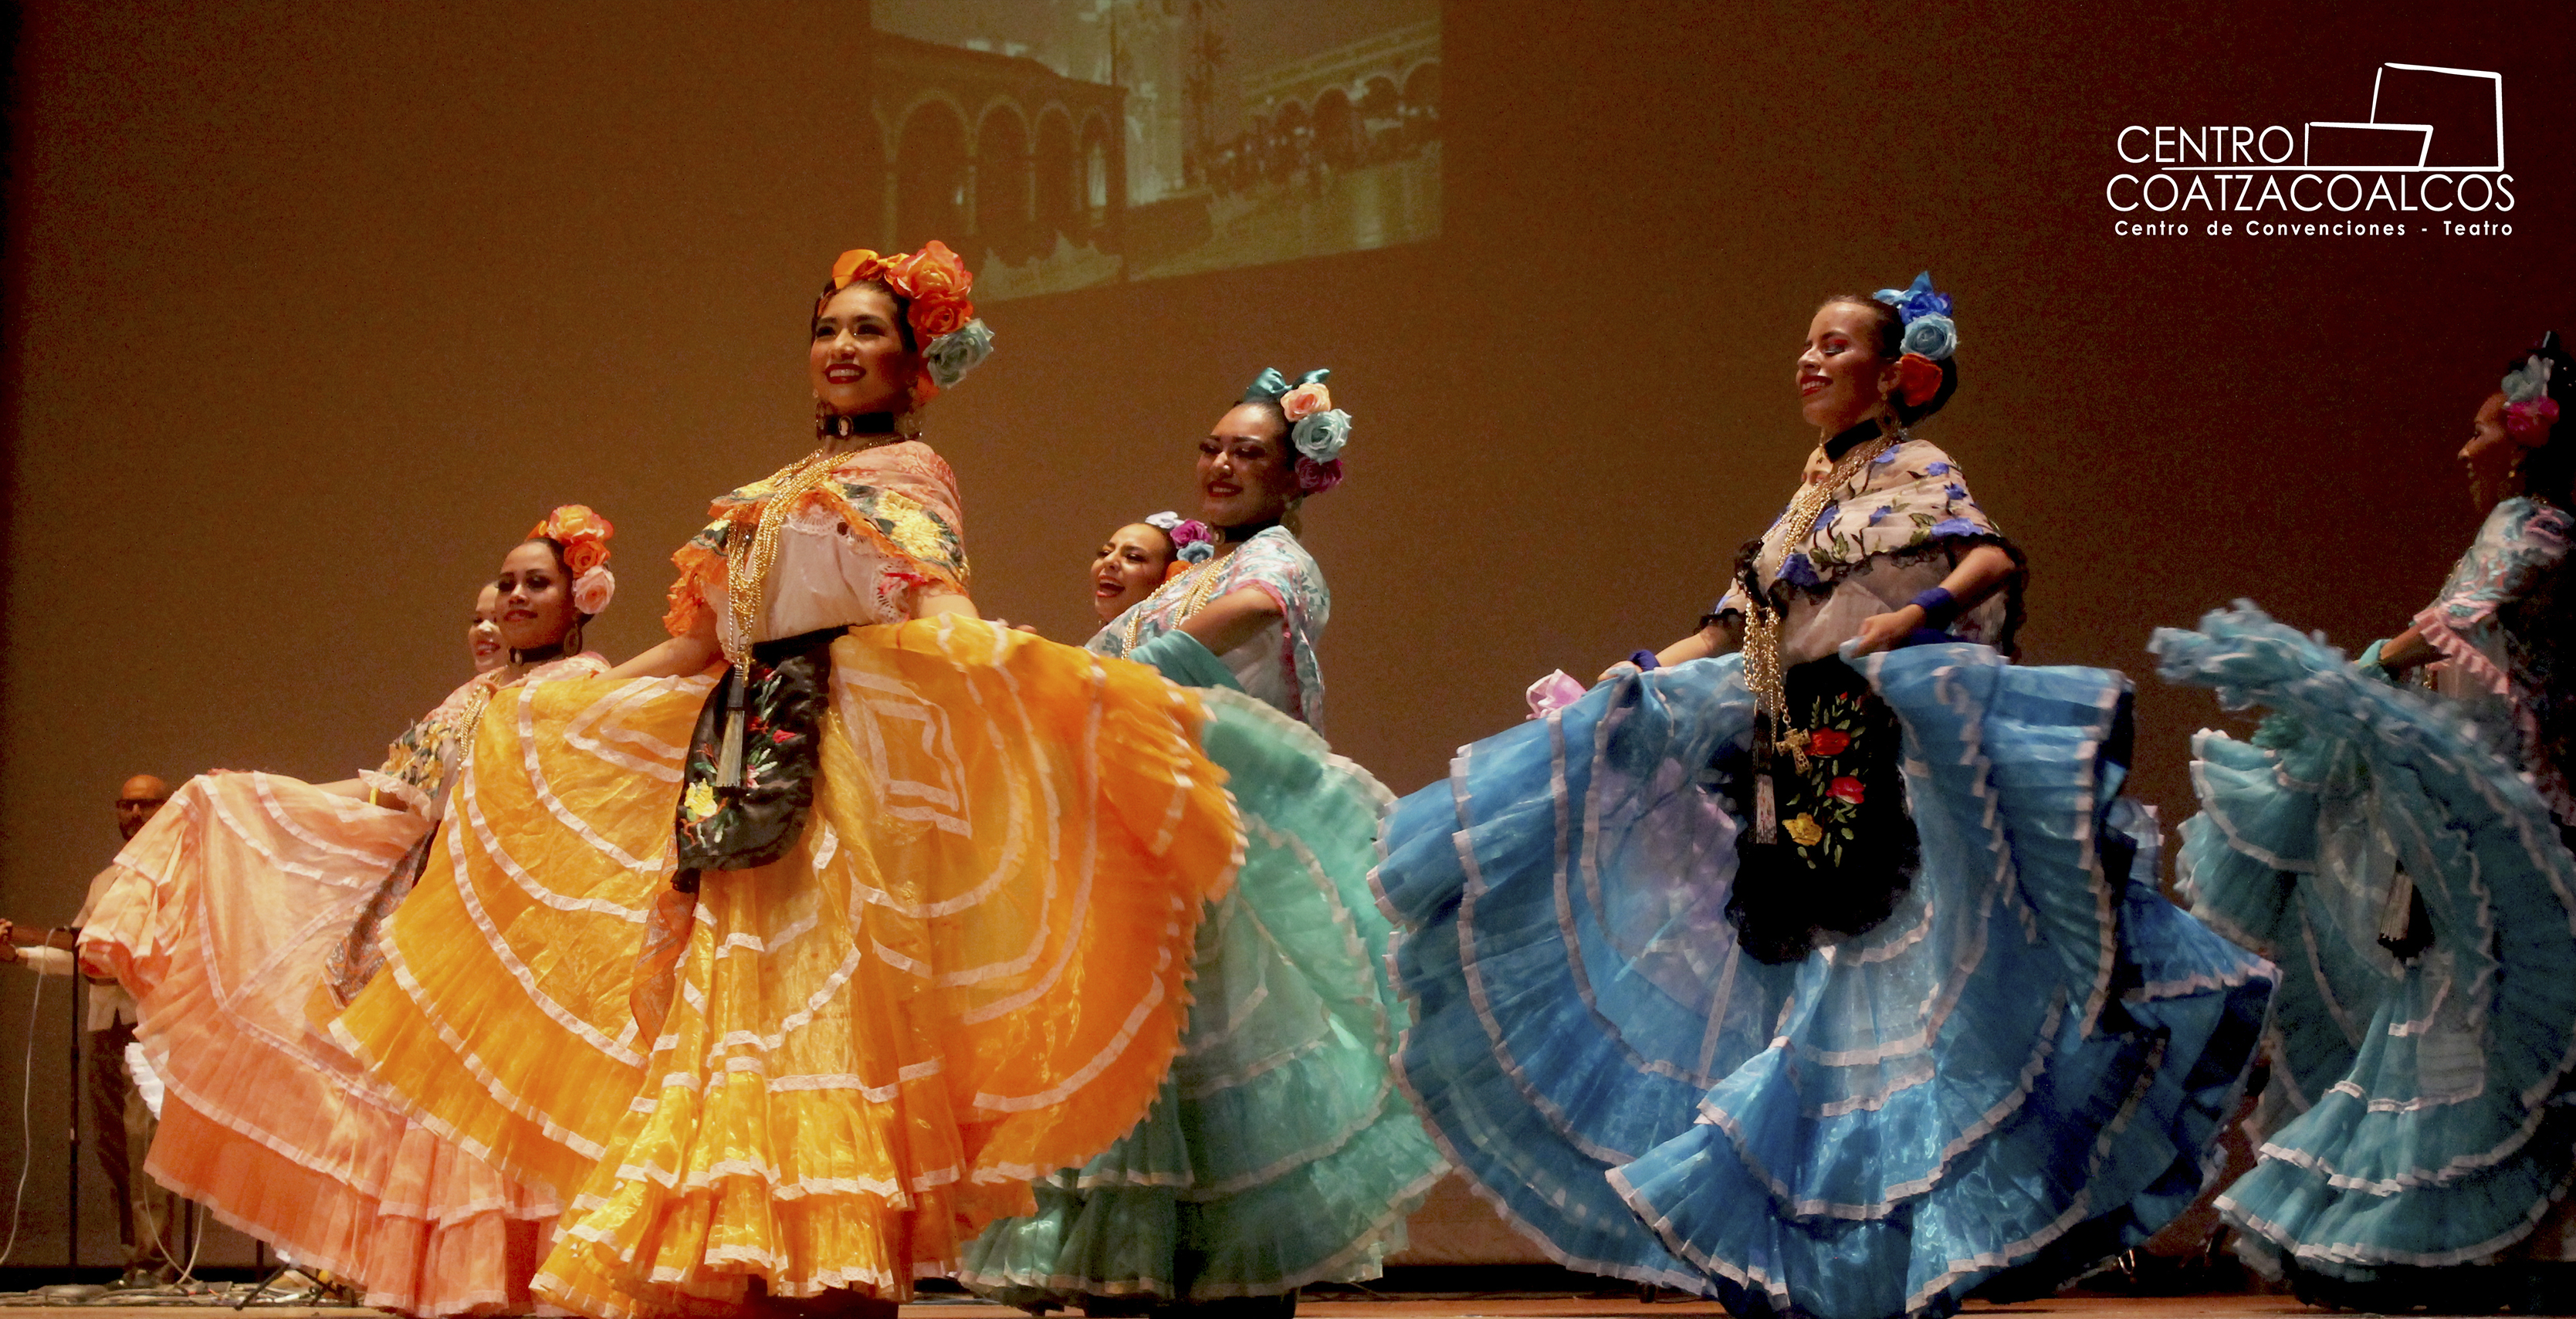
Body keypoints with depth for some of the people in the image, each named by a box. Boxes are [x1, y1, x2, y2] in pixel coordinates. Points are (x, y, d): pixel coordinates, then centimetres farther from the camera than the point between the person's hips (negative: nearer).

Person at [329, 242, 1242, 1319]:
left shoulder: (905, 475, 5)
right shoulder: (776, 493, 24)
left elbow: (940, 609, -13)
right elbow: (701, 647, 24)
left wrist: (1042, 670, -34)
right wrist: (557, 705, 28)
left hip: (849, 768, -7)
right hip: (748, 769, 7)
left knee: (829, 1003, -13)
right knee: (735, 1013, 0)